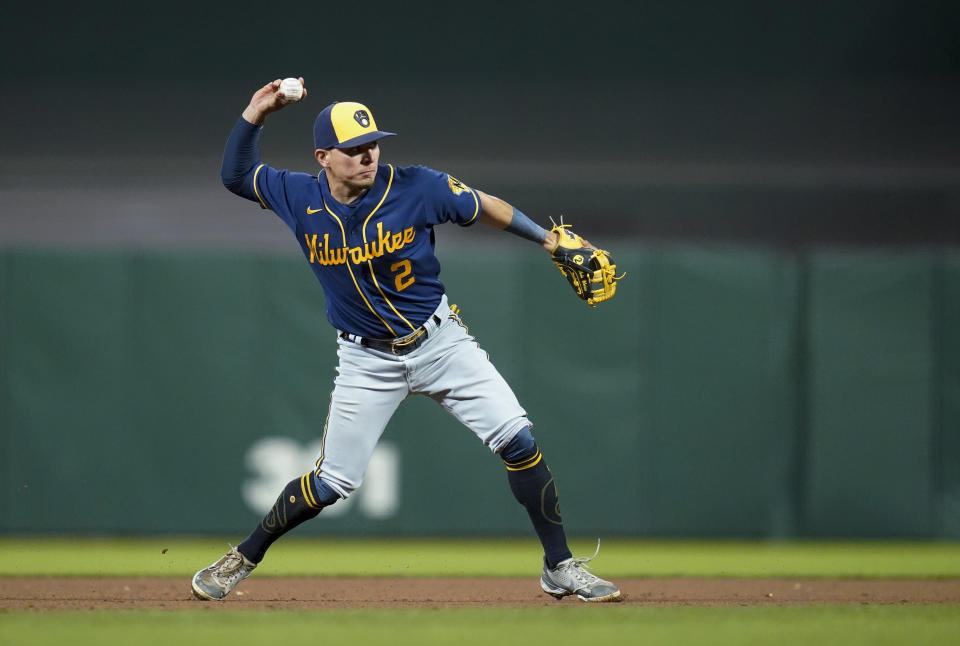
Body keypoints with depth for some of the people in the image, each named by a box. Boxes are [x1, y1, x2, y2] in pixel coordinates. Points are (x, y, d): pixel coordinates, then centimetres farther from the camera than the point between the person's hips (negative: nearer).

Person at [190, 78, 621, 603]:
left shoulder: (417, 188, -16)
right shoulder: (301, 198, -9)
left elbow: (485, 207, -1)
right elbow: (235, 174, 5)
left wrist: (549, 240, -2)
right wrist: (255, 114, -8)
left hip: (439, 340, 0)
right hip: (367, 359, 0)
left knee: (517, 441, -11)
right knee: (331, 483, 0)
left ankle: (560, 568, 1)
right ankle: (244, 559, 22)